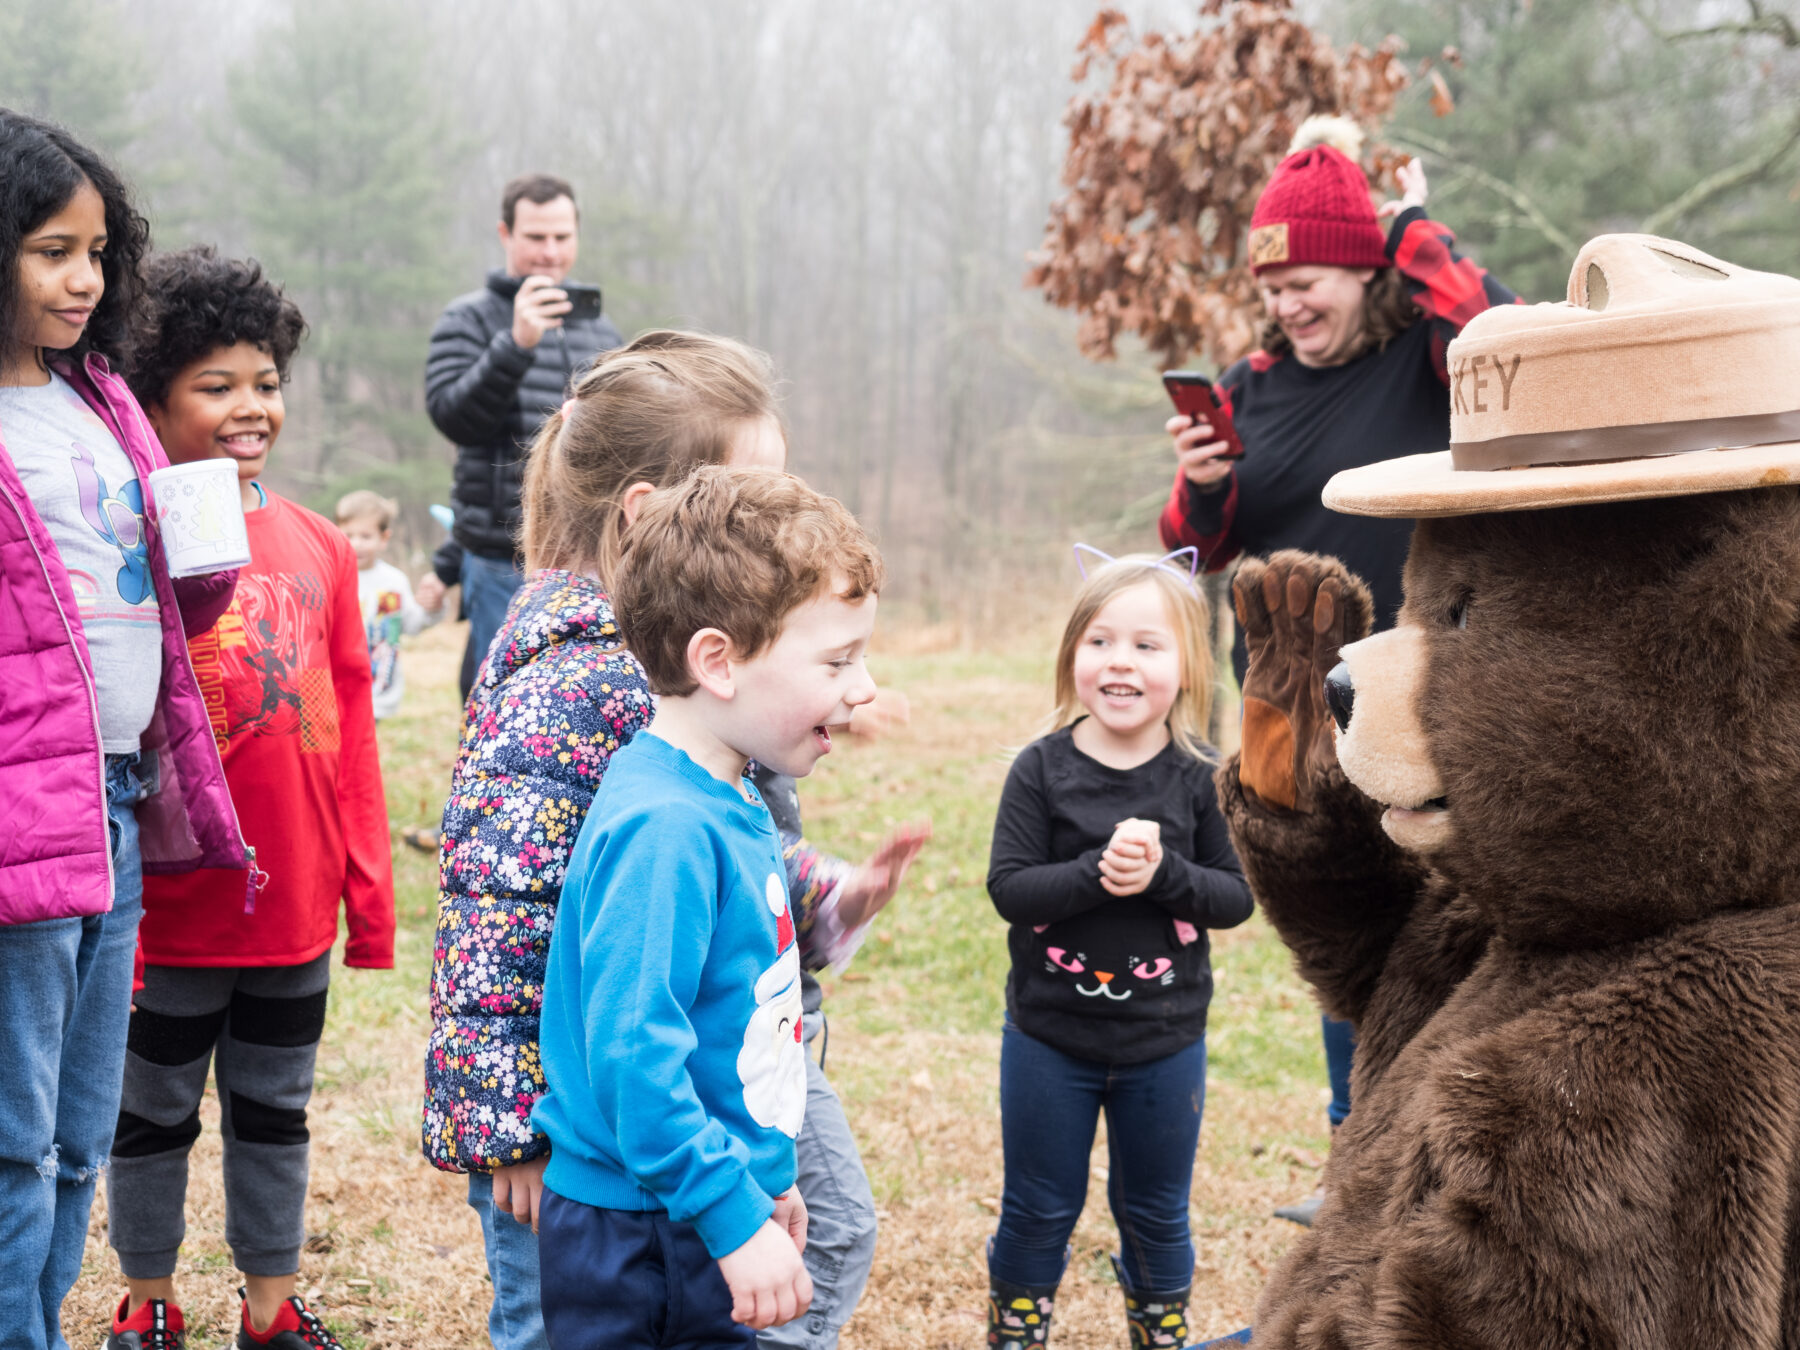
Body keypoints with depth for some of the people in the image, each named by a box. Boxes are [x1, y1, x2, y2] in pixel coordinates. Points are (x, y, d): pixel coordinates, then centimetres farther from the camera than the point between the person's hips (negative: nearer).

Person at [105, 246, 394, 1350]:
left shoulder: (317, 545, 4)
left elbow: (351, 722, 9)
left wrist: (370, 887, 8)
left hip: (297, 911, 4)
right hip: (174, 914, -4)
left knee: (276, 1111, 17)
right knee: (154, 1113, 13)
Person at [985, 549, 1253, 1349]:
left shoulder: (1199, 779, -7)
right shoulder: (1042, 770, -9)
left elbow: (1237, 896, -7)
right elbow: (1009, 889, -15)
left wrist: (1163, 873, -23)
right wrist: (1097, 874, -29)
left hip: (1165, 1040, 1)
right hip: (1049, 1036, -1)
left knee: (1156, 1215, 17)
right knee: (1038, 1211, 13)